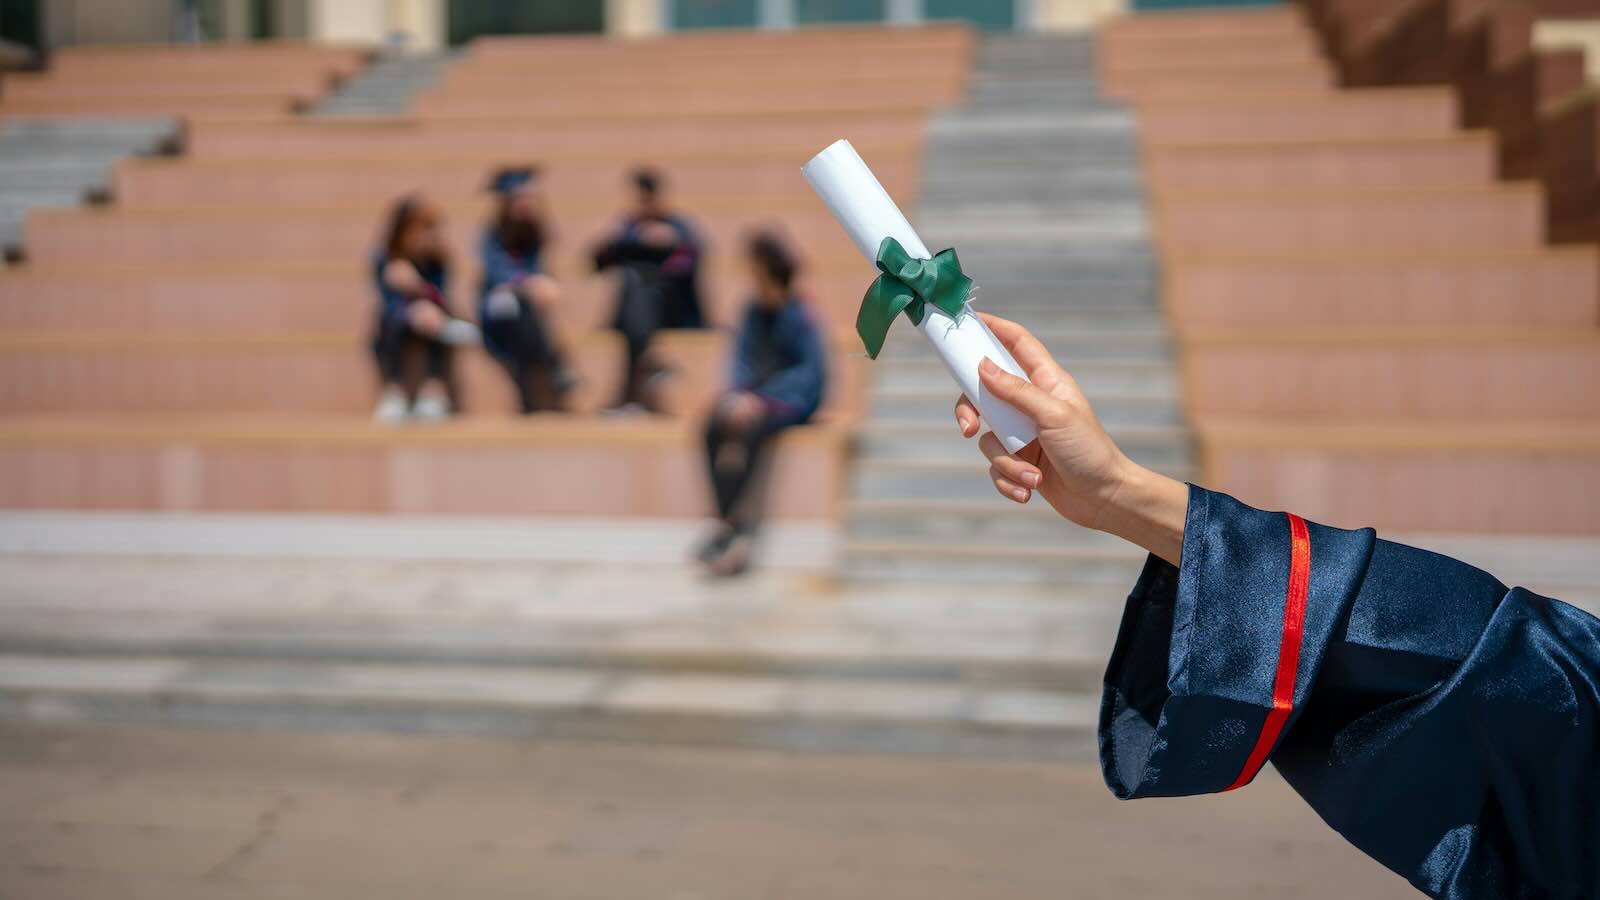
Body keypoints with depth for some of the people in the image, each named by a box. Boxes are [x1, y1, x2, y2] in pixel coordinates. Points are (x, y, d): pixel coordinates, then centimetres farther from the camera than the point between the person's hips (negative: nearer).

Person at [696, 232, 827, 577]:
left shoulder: (798, 314, -9)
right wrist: (737, 393, -12)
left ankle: (726, 524, -29)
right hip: (754, 392, 5)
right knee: (713, 427, -26)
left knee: (750, 427, -36)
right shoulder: (753, 310, 8)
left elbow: (812, 370, -14)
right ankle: (743, 519, -26)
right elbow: (742, 358, 11)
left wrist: (759, 400, -22)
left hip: (794, 397, -5)